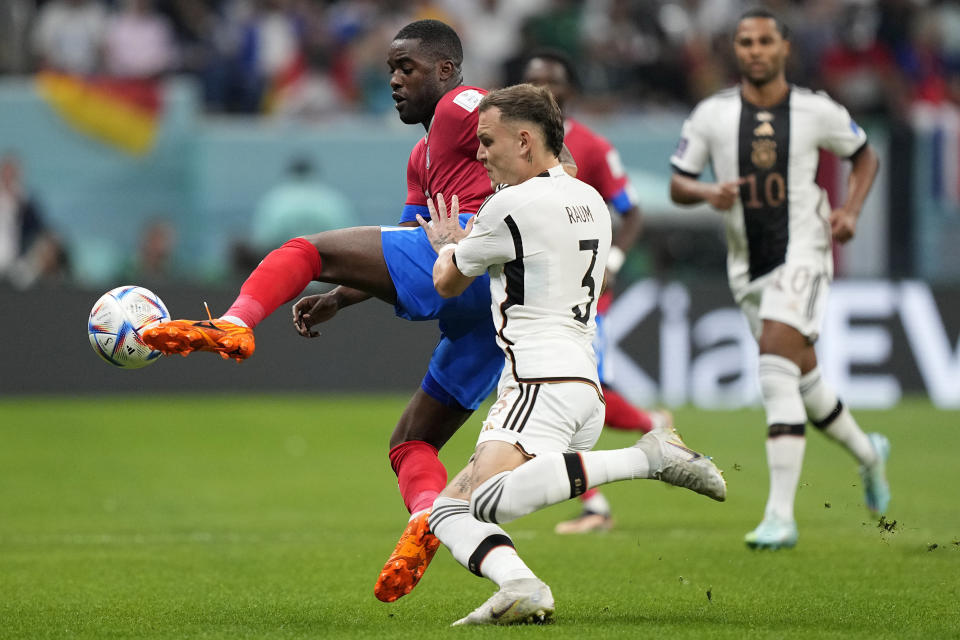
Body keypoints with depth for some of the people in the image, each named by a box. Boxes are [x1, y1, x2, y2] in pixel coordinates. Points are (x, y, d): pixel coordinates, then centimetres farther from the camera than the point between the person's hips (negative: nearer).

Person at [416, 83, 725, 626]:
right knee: (447, 509, 8)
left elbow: (447, 282, 8)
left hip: (545, 383, -10)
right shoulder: (590, 201, 20)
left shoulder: (513, 205, -6)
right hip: (583, 384, 10)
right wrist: (462, 247, 50)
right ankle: (522, 588, -21)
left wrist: (446, 245, 30)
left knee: (488, 499, -33)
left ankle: (651, 457, -28)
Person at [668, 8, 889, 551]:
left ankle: (781, 516, -23)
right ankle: (868, 453, 44)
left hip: (802, 254, -4)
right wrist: (708, 193, -18)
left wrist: (851, 211, -3)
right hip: (748, 265, 4)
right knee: (804, 382, 14)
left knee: (776, 372, -21)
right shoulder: (712, 116, 0)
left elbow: (865, 155, 13)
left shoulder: (816, 111, -3)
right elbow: (678, 184, 4)